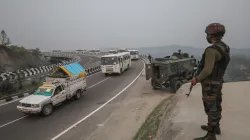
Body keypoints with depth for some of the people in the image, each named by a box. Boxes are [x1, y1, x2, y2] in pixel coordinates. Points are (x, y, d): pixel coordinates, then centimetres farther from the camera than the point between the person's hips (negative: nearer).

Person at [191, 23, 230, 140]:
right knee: (216, 105, 21)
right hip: (218, 81, 10)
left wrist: (196, 79, -13)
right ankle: (215, 127, 38)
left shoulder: (212, 50, -25)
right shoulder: (225, 48, 7)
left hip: (210, 83, -10)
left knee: (210, 108, -1)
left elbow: (207, 70, -28)